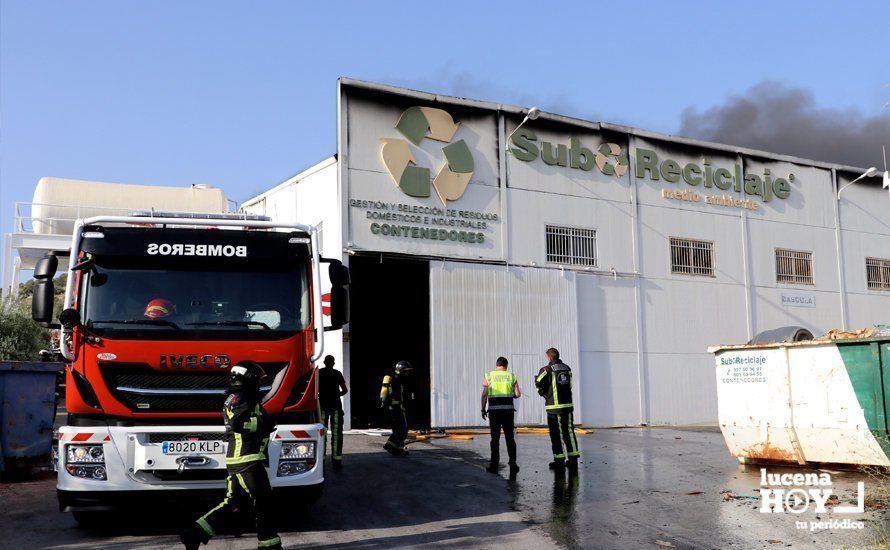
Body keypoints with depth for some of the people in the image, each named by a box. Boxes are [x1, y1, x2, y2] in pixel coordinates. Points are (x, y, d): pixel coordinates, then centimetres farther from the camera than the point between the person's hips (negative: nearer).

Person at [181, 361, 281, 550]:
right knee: (262, 502, -1)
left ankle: (195, 534, 8)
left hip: (236, 460, 10)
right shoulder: (241, 398, -13)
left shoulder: (233, 398, 20)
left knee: (233, 502, 13)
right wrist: (262, 423, -20)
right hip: (247, 461, -10)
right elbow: (238, 423, -29)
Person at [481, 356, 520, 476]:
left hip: (494, 410, -1)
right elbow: (518, 394, 1)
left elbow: (484, 394, -4)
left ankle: (494, 465, 7)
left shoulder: (489, 376, 4)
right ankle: (512, 462, -5)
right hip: (508, 409, 1)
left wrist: (483, 409, 3)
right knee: (510, 437, 6)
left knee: (495, 438, 6)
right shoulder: (511, 376, 7)